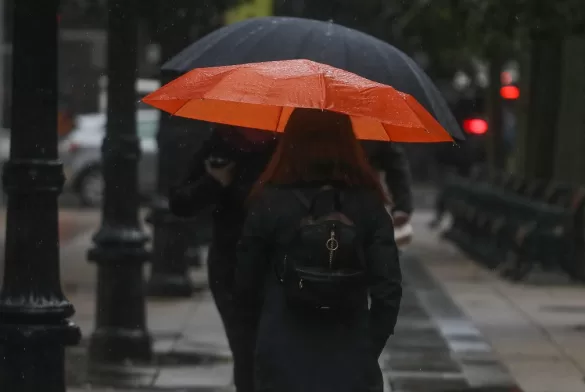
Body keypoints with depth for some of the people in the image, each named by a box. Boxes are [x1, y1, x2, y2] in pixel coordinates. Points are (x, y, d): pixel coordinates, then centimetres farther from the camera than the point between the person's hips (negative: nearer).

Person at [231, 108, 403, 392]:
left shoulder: (270, 202, -6)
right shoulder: (368, 203, -2)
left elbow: (245, 286, 1)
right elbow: (389, 289, -5)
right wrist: (369, 350, 6)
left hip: (284, 366, -1)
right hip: (350, 367, 1)